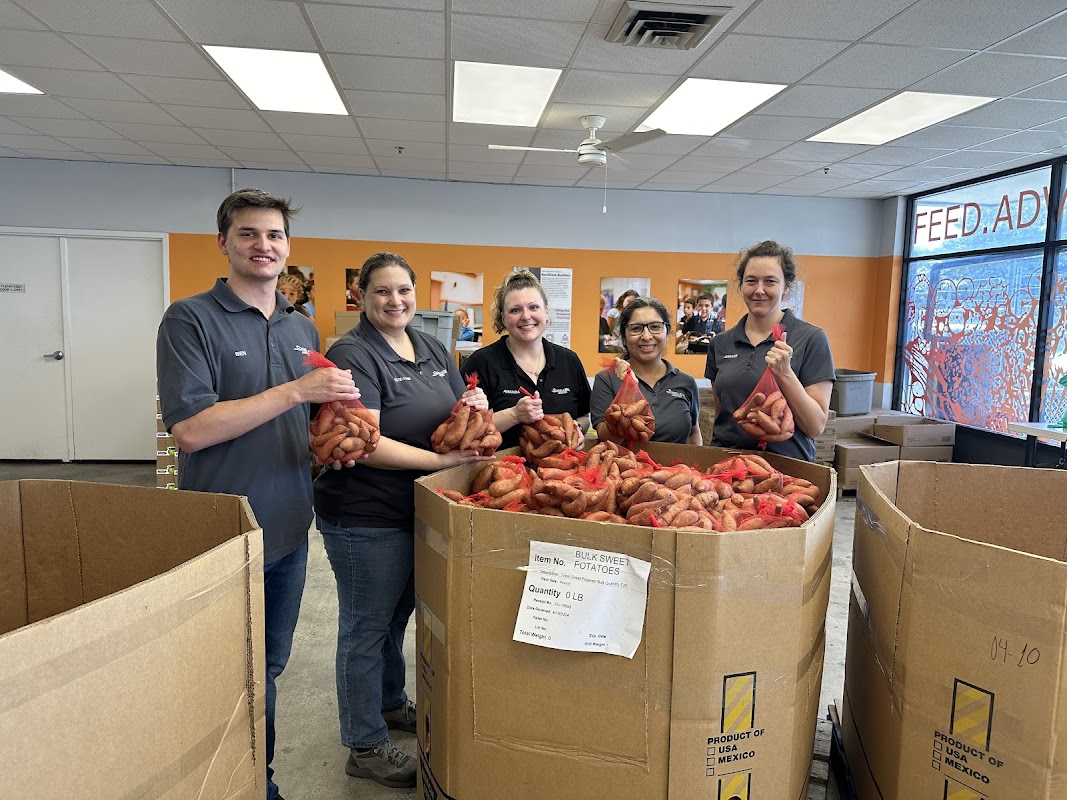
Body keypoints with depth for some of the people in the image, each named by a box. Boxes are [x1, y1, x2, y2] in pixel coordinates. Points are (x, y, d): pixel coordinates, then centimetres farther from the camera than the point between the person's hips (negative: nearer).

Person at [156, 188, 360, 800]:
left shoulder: (303, 328, 10)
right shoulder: (191, 320, -10)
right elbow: (190, 428, -20)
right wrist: (296, 390, -23)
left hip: (289, 529, 6)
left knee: (270, 668, 20)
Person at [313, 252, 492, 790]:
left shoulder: (432, 349, 8)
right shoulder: (353, 354, -16)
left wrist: (473, 405, -9)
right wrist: (439, 460, -27)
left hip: (420, 510, 8)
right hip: (365, 518, -8)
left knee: (397, 615, 24)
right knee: (367, 626, 7)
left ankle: (390, 704, 46)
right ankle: (364, 746, 24)